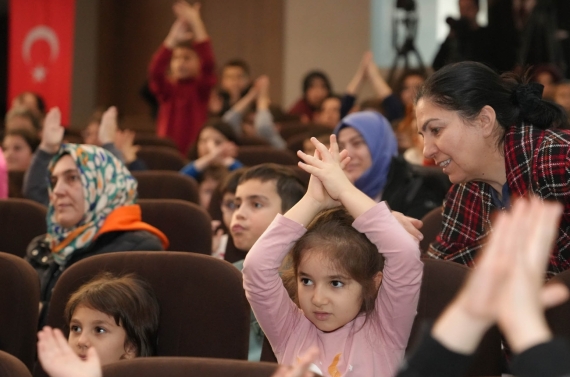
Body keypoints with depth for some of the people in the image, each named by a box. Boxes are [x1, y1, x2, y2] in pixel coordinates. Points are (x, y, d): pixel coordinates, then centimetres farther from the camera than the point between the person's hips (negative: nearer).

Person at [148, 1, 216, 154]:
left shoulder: (201, 87, 2)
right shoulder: (167, 87, 5)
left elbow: (208, 62, -16)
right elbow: (155, 69, -16)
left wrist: (196, 23, -23)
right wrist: (174, 37, -26)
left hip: (195, 151, -1)